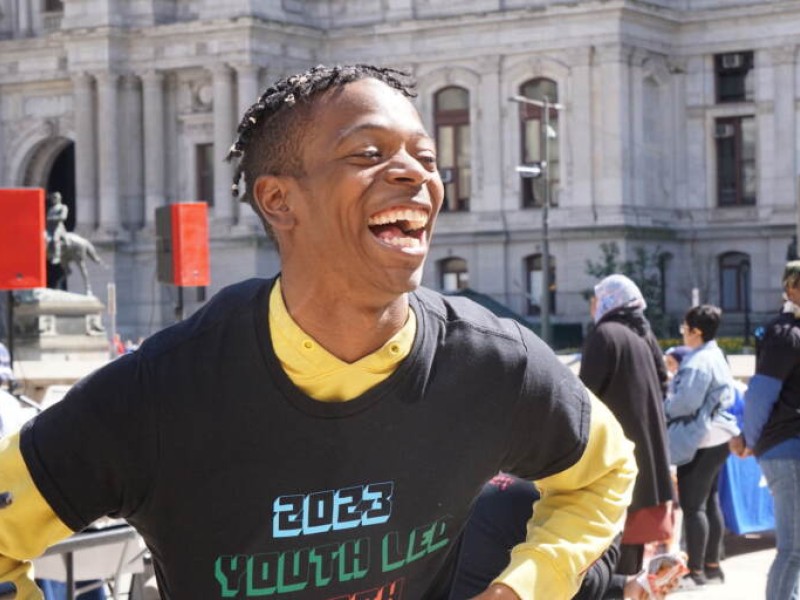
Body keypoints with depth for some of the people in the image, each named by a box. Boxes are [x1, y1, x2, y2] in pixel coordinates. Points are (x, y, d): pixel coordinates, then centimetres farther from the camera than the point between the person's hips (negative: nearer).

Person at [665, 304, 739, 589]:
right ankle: (712, 565, 21)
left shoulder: (698, 362, -19)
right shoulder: (716, 357, 14)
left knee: (692, 506, -6)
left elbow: (685, 402, -23)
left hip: (699, 440, -11)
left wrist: (662, 408, -3)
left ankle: (696, 571, -4)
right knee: (710, 502, 15)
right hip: (715, 436, 11)